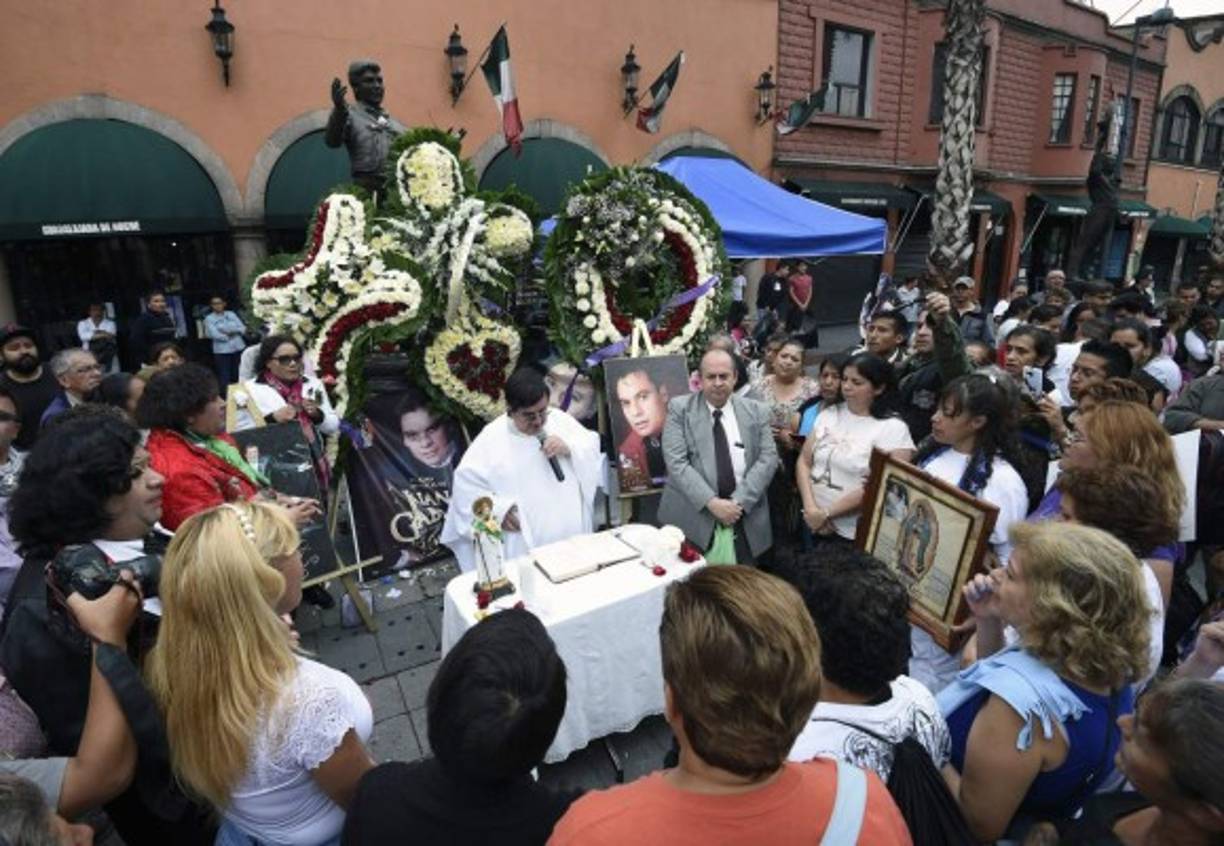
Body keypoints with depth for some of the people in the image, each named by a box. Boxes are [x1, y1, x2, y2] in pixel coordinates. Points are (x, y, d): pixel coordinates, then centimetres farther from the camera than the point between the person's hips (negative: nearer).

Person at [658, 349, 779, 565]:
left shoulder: (756, 411, 8)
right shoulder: (679, 409, 0)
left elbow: (768, 458, 0)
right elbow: (676, 462, -9)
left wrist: (740, 502, -13)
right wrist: (711, 502, -18)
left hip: (746, 517, 2)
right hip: (692, 516, -2)